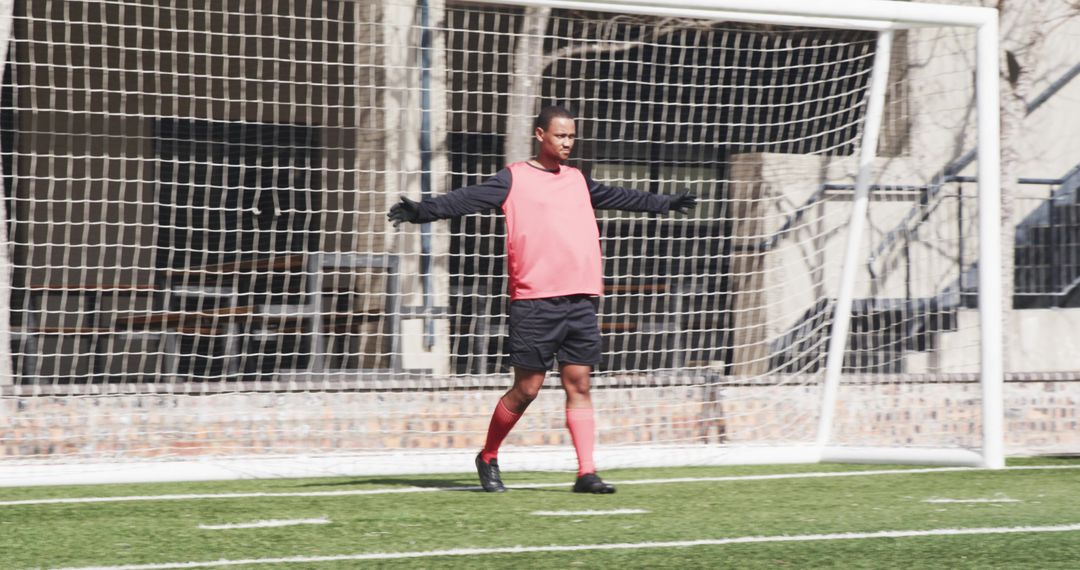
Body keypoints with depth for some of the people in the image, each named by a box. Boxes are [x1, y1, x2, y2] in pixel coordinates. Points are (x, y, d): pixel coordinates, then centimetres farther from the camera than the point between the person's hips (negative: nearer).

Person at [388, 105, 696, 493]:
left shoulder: (577, 181, 19)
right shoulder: (513, 179, 1)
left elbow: (620, 197, 36)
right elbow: (468, 199, -12)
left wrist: (667, 203, 46)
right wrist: (422, 211, -27)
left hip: (581, 300, 5)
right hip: (534, 301, -5)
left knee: (578, 385, 0)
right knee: (526, 389, -2)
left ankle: (586, 473, -2)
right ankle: (488, 458, 17)